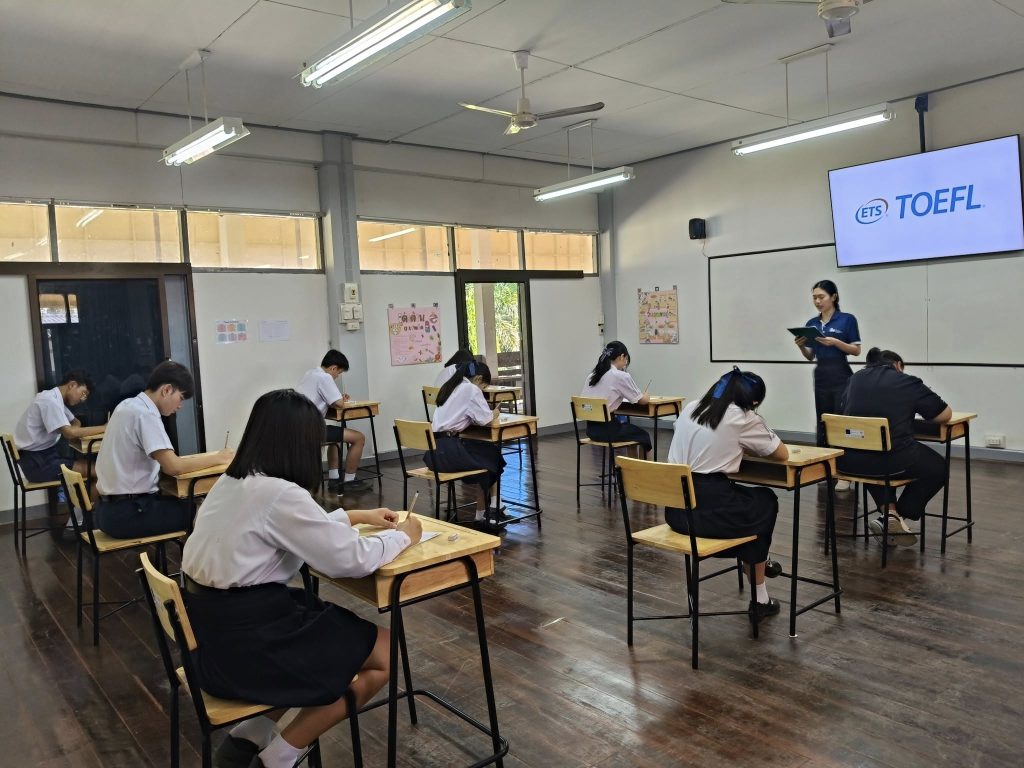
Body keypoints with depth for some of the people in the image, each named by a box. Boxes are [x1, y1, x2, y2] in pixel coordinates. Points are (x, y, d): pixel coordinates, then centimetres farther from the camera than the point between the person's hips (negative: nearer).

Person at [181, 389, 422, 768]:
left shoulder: (231, 482, 6)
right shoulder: (278, 493, -22)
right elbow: (352, 560, -18)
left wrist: (356, 516, 23)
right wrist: (403, 536, -1)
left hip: (214, 630, 9)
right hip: (244, 640, -9)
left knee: (341, 629, 22)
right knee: (384, 653, 2)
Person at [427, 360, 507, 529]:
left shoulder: (450, 387, 19)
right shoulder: (471, 389, -6)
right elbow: (485, 419, -10)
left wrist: (489, 414, 16)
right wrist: (494, 413, 11)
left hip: (433, 451, 8)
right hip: (448, 451, -8)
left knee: (483, 454, 23)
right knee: (493, 456, 16)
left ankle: (482, 514, 25)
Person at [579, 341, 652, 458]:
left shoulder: (591, 376, 8)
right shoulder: (622, 376, -11)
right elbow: (642, 400, -3)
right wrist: (646, 396, 22)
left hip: (591, 428, 7)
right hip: (607, 429, -7)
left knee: (631, 430, 33)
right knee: (643, 436, 21)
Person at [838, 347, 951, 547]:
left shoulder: (856, 378, 15)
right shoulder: (909, 382, 3)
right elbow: (945, 415, 7)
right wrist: (914, 408, 27)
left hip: (849, 460, 4)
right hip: (892, 460, -4)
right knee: (937, 467, 24)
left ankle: (889, 510, 21)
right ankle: (900, 517, 16)